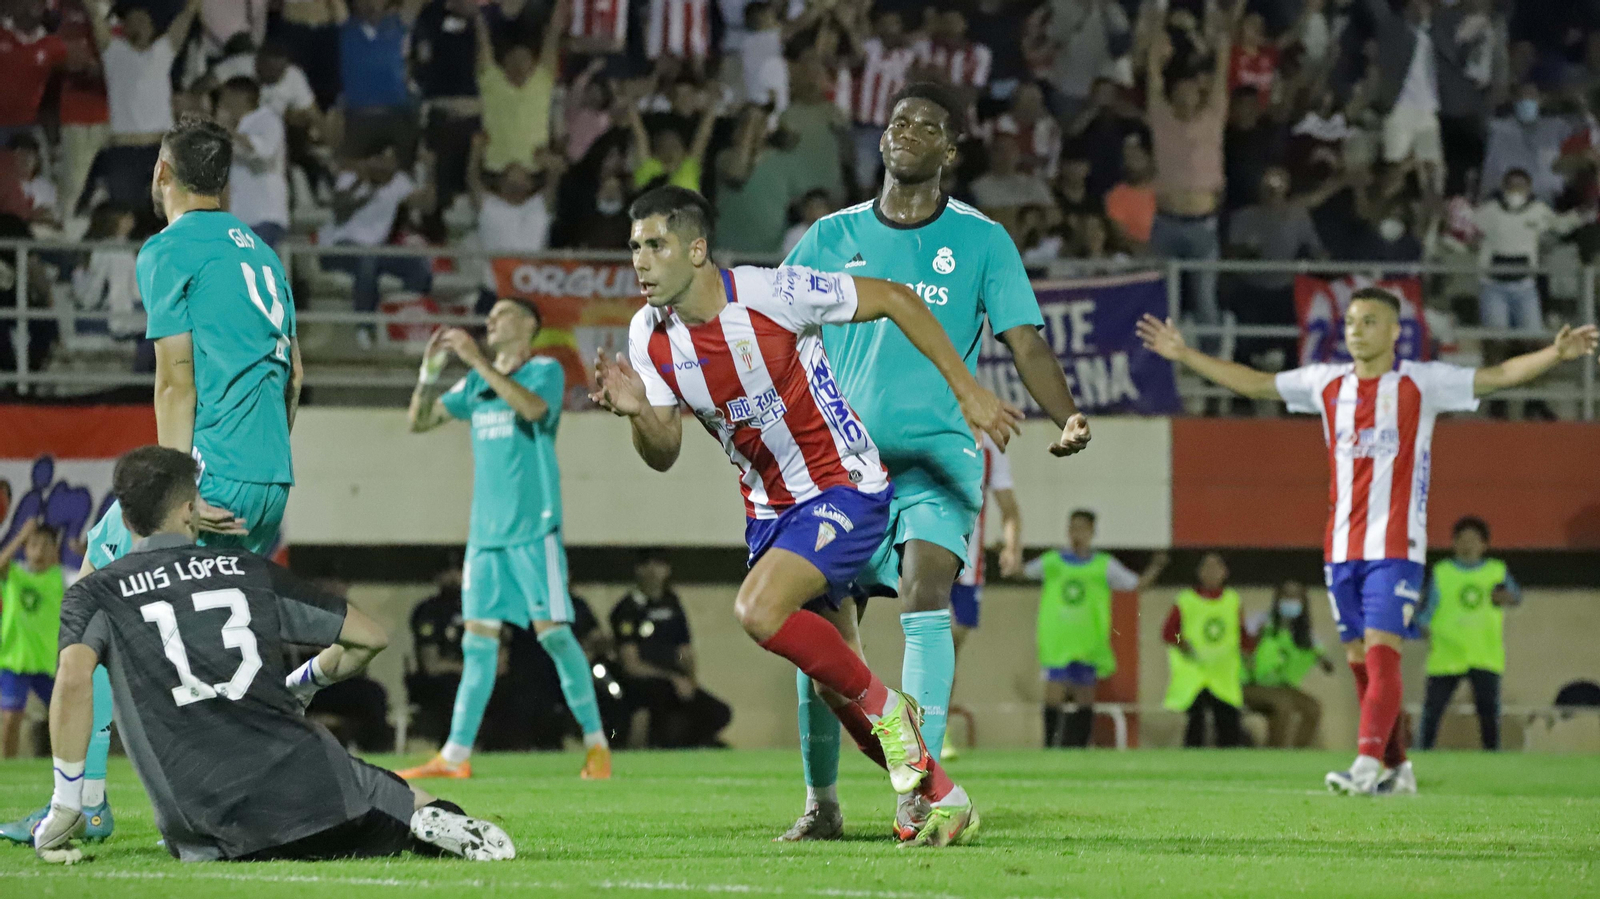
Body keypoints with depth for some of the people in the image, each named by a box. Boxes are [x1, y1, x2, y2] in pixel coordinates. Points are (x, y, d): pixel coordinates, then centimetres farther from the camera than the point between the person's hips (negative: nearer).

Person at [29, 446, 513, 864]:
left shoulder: (95, 594, 9)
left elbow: (74, 679, -13)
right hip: (303, 772, 3)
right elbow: (370, 637, 21)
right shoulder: (251, 571, 17)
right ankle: (437, 822, -13)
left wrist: (64, 809, -8)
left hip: (201, 818, -3)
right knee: (413, 809, 26)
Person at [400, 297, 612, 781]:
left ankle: (596, 744, -1)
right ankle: (455, 755, 0)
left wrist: (478, 361, -23)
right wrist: (430, 371, -1)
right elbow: (419, 420, 16)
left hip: (534, 528, -6)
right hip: (486, 532, 6)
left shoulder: (546, 371, -1)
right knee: (478, 640, 2)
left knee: (552, 631, -9)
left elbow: (532, 407, -23)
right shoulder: (476, 384, 16)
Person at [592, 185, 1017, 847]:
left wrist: (967, 391, -10)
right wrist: (638, 411, -23)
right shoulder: (649, 335, -5)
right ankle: (947, 803, 24)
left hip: (845, 486, -7)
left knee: (758, 610, -28)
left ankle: (886, 709, -5)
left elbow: (895, 299, -12)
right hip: (769, 508, 7)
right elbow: (664, 455, 0)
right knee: (836, 685, 8)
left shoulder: (771, 294, -22)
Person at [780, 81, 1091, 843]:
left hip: (938, 455, -2)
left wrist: (1067, 417, -18)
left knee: (924, 593, -23)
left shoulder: (981, 240, 4)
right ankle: (820, 800, 14)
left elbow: (1025, 344, -1)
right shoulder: (832, 238, 8)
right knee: (824, 622, 0)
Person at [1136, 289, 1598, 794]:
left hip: (1396, 547, -5)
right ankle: (1396, 767, 16)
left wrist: (1556, 354, -23)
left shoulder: (1421, 383, -2)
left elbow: (1498, 376, -8)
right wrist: (1185, 355, 19)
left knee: (1381, 653, -16)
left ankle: (1368, 762, -23)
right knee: (1360, 661, 7)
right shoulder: (1327, 384, 11)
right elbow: (1254, 383, 20)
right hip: (1342, 546, 5)